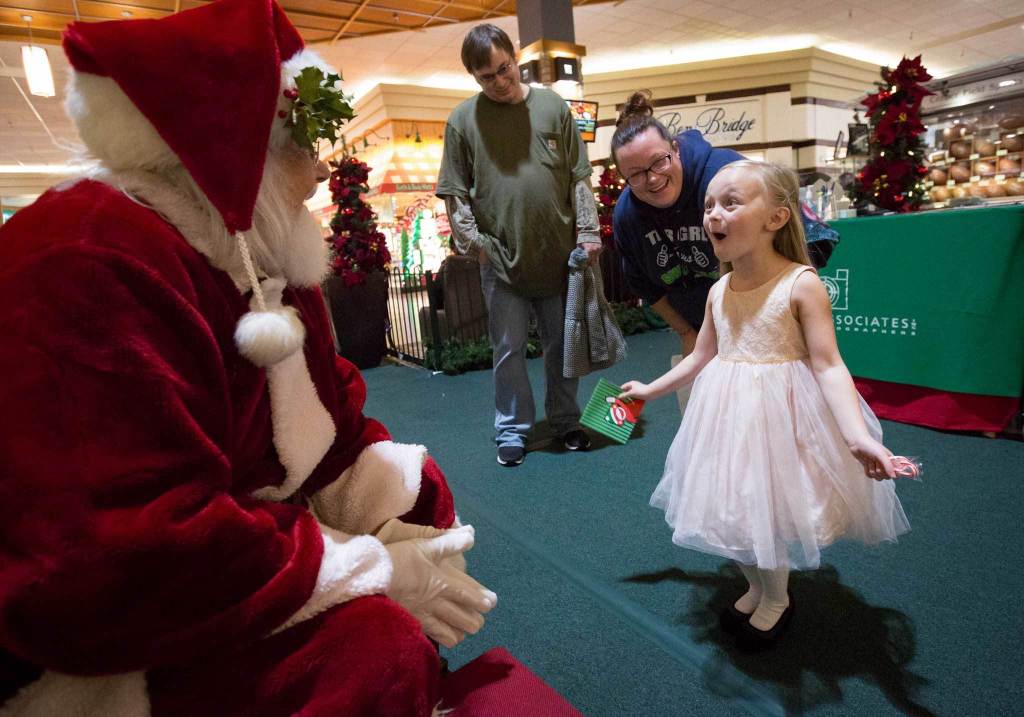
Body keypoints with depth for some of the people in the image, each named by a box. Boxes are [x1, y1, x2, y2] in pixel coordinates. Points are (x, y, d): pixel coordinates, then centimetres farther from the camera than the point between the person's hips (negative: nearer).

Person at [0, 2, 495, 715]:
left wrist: (397, 504, -11)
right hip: (105, 641, -8)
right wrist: (373, 568, -26)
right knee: (373, 649, -27)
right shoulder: (91, 265, -26)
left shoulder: (261, 256, 4)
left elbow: (331, 410, 6)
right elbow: (109, 563, -32)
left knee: (422, 494, 6)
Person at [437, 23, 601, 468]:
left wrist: (588, 232, 0)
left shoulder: (552, 106, 5)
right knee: (509, 349, 6)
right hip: (502, 260, -1)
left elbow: (579, 177, 6)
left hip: (558, 253, 2)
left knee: (561, 344, 12)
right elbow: (455, 193, 3)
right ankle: (512, 430, 22)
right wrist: (472, 241, -6)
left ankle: (565, 420, 30)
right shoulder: (463, 120, 2)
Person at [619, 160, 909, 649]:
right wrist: (651, 389, 18)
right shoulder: (719, 290, 3)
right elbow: (701, 357, 13)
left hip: (780, 415, -5)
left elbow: (828, 365, -18)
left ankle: (776, 600, 36)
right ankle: (756, 587, 42)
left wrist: (858, 435, -30)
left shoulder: (801, 284, -15)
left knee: (770, 509, 6)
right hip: (729, 414, 6)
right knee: (734, 505, 15)